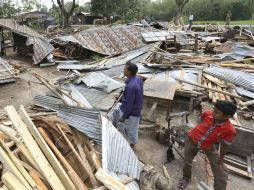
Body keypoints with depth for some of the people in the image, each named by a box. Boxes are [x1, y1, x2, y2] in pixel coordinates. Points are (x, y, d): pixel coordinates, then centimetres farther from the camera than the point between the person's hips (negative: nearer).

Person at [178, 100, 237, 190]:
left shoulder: (230, 130, -29)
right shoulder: (207, 114, -24)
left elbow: (224, 146, -13)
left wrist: (220, 161, -1)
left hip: (209, 147, -1)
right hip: (192, 140, 1)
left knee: (221, 174, -2)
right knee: (187, 162, 16)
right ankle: (186, 178, 47)